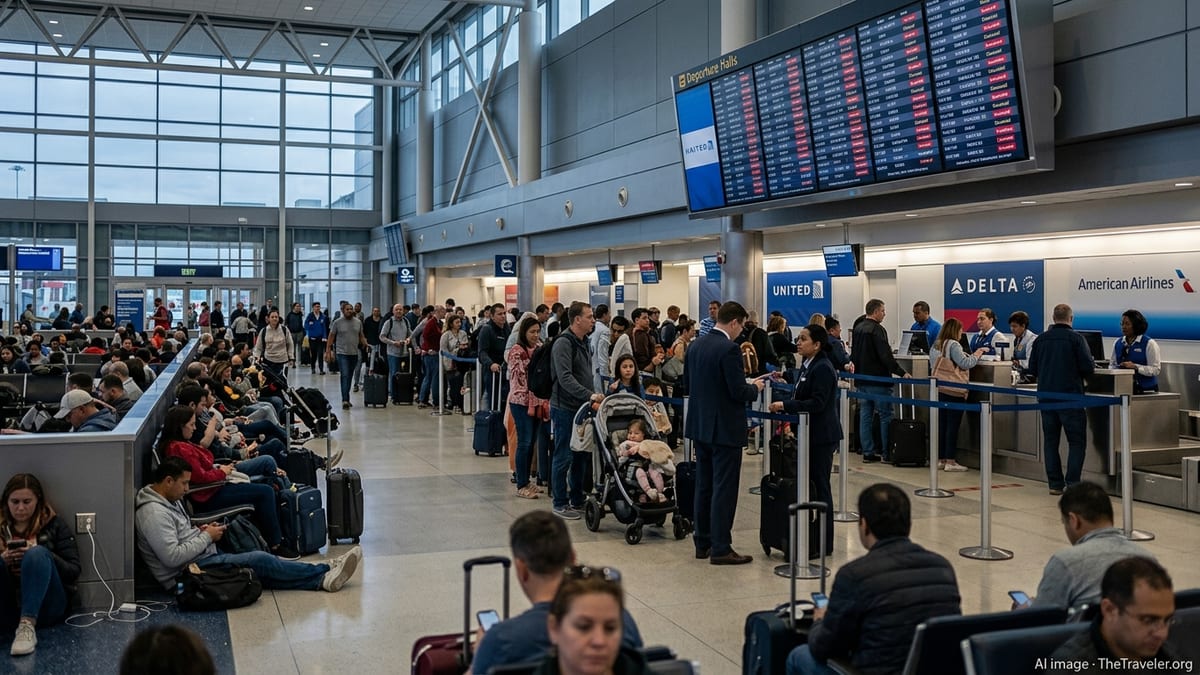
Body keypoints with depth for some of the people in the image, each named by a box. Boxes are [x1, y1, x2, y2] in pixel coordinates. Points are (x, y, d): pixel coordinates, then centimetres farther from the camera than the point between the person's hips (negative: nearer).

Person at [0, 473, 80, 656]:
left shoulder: (55, 525, 7)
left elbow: (74, 572, 0)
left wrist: (41, 556, -16)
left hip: (45, 606, -1)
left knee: (38, 553, -26)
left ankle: (27, 625, -42)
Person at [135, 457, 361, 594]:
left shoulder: (168, 499, 13)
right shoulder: (153, 513, -20)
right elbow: (172, 557, -26)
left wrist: (200, 530, 7)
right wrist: (207, 537, -15)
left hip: (203, 559, 10)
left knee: (261, 564, -3)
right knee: (260, 560, -17)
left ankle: (320, 578, -9)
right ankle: (324, 574, -11)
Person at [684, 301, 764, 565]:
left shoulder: (695, 345, 6)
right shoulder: (729, 349, -18)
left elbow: (687, 385, 12)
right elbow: (738, 392, -20)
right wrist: (755, 388, -1)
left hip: (700, 425, 8)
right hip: (725, 429, -8)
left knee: (704, 486, 15)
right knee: (724, 489, -1)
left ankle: (703, 543, 22)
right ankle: (720, 549, 2)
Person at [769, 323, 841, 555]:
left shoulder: (823, 369, -16)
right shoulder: (806, 365, 12)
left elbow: (816, 403, -22)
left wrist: (785, 405, -22)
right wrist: (785, 406, 5)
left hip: (822, 437, -9)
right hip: (810, 434, 9)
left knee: (819, 486, -2)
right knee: (810, 485, 12)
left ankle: (823, 544, 6)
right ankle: (812, 539, 20)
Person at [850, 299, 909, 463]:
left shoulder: (858, 328, 12)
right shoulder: (877, 330, -15)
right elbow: (886, 356, -22)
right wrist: (901, 373, -18)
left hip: (861, 380, 8)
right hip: (877, 380, -8)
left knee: (865, 416, 8)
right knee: (885, 416, 0)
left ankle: (868, 452, 10)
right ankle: (886, 452, 2)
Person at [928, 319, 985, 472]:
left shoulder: (935, 345, 13)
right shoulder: (953, 345, -11)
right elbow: (964, 363, -16)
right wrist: (976, 355, 1)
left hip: (939, 389, 8)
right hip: (953, 390, -8)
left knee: (941, 424, 10)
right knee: (953, 425, -3)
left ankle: (940, 459, 13)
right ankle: (950, 461, -2)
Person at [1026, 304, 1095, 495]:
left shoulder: (1041, 339, 3)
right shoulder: (1076, 338, -9)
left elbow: (1032, 368, 7)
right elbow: (1088, 368, -11)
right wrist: (1077, 373, 10)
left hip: (1046, 395, 4)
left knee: (1050, 440, 9)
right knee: (1076, 441, 3)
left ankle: (1055, 484, 9)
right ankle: (1072, 484, -4)